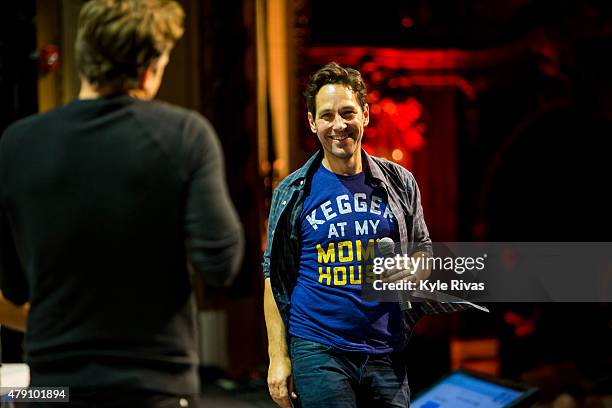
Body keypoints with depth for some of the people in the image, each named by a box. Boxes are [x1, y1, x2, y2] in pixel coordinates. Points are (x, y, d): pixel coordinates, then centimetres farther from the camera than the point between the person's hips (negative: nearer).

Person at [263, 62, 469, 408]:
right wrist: (278, 357, -4)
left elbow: (423, 250, 16)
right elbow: (276, 278, 3)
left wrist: (413, 271, -9)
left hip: (386, 353, 3)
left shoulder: (399, 183, 7)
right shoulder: (293, 193, 2)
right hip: (318, 352, -2)